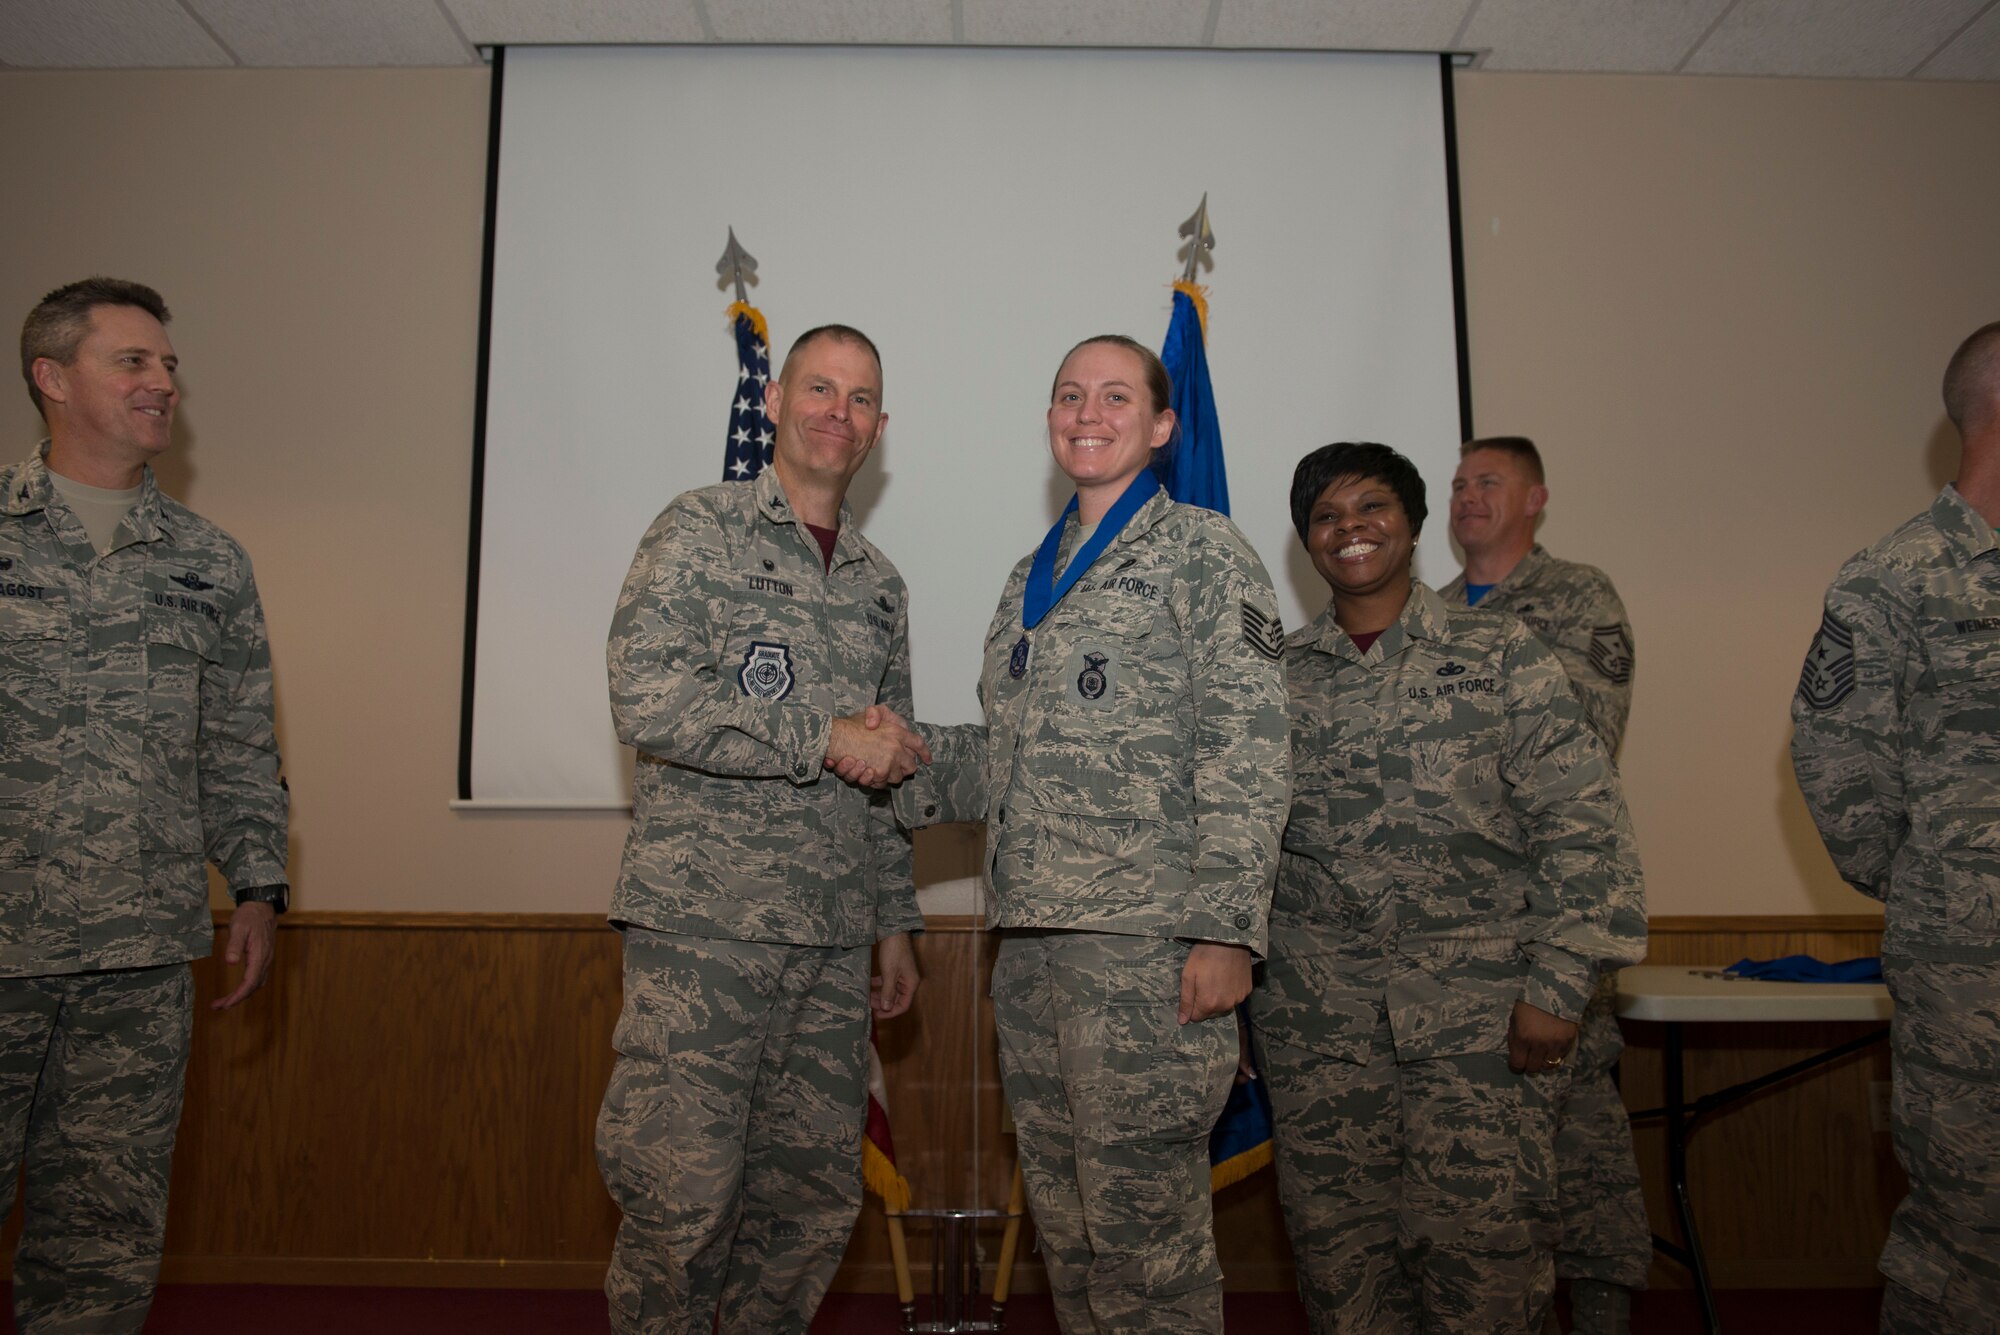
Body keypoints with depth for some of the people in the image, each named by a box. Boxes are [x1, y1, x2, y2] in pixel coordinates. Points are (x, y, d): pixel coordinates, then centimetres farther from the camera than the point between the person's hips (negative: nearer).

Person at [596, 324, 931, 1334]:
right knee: (685, 1196, -4)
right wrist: (819, 737, -13)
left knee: (816, 1197, 9)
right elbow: (646, 698, -14)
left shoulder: (880, 584, 19)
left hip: (832, 944, 6)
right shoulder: (701, 530, 0)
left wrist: (895, 920, 18)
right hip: (703, 922, -6)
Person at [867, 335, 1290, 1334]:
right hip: (1029, 938, 7)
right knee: (1063, 1222, 14)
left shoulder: (1201, 551, 0)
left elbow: (1245, 749, -9)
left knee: (1140, 1225, -1)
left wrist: (1224, 927, -17)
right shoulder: (1030, 579, 20)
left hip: (1142, 939, -7)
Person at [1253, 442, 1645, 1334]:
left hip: (1480, 1004, -2)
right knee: (1337, 1245, 7)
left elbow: (1585, 822, -2)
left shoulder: (1498, 655, 3)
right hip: (1318, 1010, 2)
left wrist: (1558, 983, -10)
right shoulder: (1278, 675, 10)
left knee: (1486, 1243, -2)